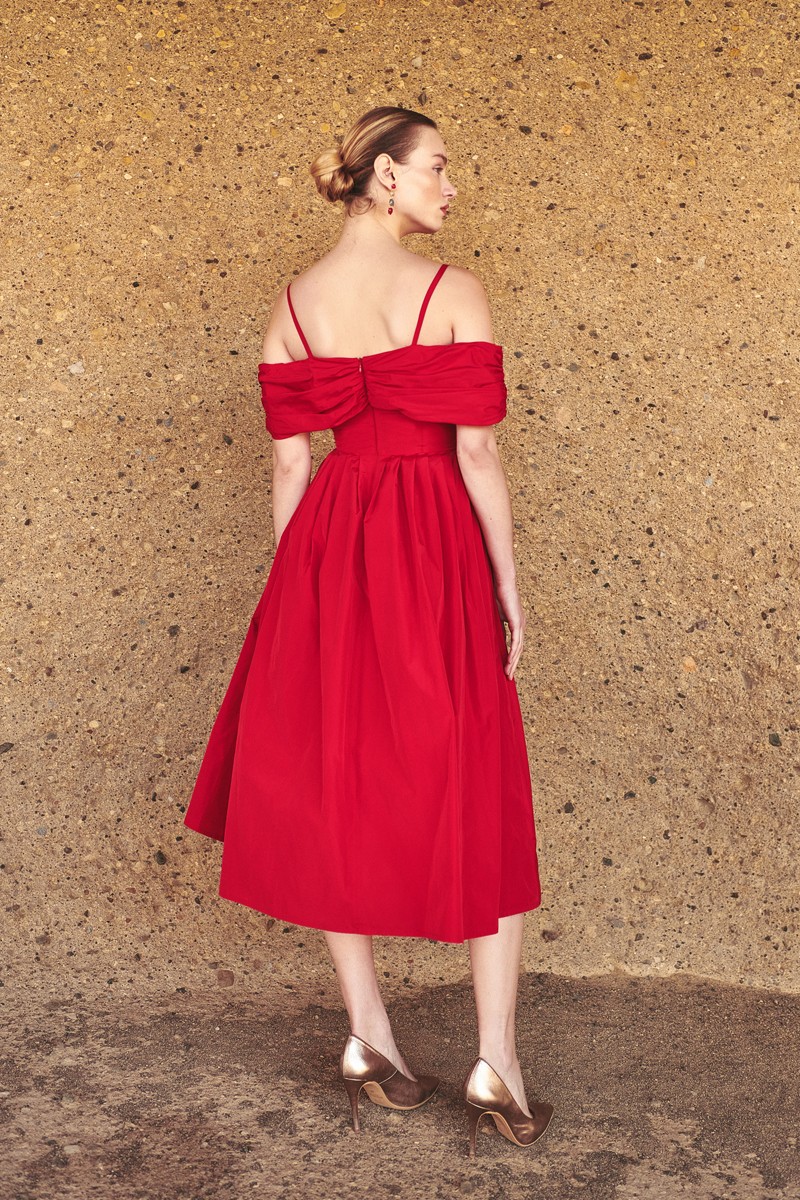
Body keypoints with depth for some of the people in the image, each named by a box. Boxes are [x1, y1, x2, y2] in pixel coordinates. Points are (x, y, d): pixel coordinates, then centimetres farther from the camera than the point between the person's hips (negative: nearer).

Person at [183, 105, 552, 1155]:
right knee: (476, 800, 6)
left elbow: (288, 462, 5)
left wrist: (295, 586, 12)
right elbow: (477, 453, -12)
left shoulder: (292, 303, 4)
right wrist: (509, 588, -4)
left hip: (327, 556, 4)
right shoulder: (452, 293, -9)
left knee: (334, 792, 14)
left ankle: (370, 1041, 21)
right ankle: (497, 1065, 9)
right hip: (437, 554, -4)